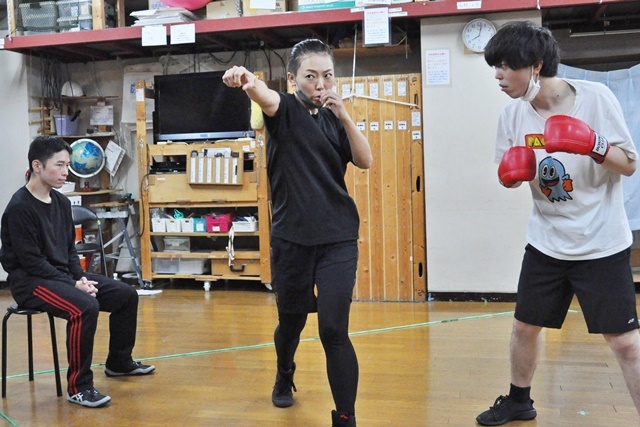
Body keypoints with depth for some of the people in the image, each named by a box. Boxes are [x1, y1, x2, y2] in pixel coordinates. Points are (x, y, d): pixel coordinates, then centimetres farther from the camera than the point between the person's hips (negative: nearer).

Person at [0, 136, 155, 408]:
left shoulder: (61, 202, 7)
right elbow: (32, 262, -20)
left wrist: (81, 277, -3)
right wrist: (73, 285, -20)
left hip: (62, 274, 9)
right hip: (30, 281, -9)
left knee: (127, 295, 4)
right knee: (85, 308, -34)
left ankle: (119, 362, 23)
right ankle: (78, 387, -20)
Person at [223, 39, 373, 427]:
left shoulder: (334, 119, 9)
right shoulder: (285, 109, -2)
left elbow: (365, 161, -2)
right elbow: (265, 96, -27)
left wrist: (344, 116, -13)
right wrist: (247, 81, -49)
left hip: (338, 238, 1)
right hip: (292, 238, -1)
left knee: (334, 329, -9)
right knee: (291, 321, 16)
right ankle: (284, 377, 48)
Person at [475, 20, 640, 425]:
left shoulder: (595, 97, -13)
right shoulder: (513, 114, -1)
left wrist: (593, 145, -30)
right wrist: (513, 172, -16)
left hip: (602, 245, -4)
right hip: (546, 244, 4)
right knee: (525, 326, 15)